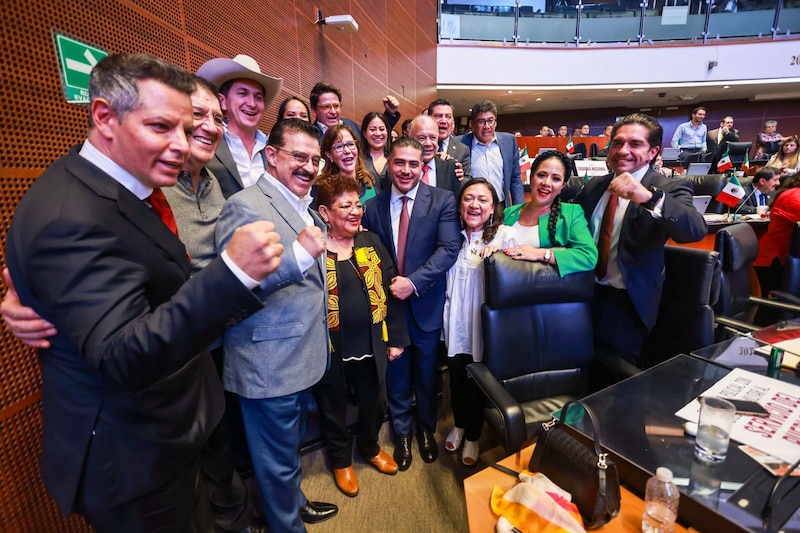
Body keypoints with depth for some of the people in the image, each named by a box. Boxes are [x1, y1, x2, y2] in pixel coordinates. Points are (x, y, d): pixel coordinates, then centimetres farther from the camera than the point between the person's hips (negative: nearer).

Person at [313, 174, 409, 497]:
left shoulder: (371, 242, 0)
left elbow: (391, 289, 2)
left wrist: (396, 337, 1)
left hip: (372, 345, 4)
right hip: (330, 350, -3)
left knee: (375, 403, 21)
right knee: (333, 408, 19)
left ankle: (370, 448, 52)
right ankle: (341, 461, 47)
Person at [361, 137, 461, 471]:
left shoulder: (442, 200, -7)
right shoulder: (373, 207, 0)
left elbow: (449, 249, -16)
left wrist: (413, 282, -23)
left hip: (425, 303, -1)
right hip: (388, 302, 1)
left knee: (427, 373, 18)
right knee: (396, 374, 16)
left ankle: (426, 428, 44)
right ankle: (402, 432, 41)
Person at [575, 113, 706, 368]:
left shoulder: (669, 188, -9)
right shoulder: (593, 186, 6)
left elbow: (696, 230, -28)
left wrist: (648, 197, -44)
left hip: (627, 302, -4)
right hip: (585, 291, 5)